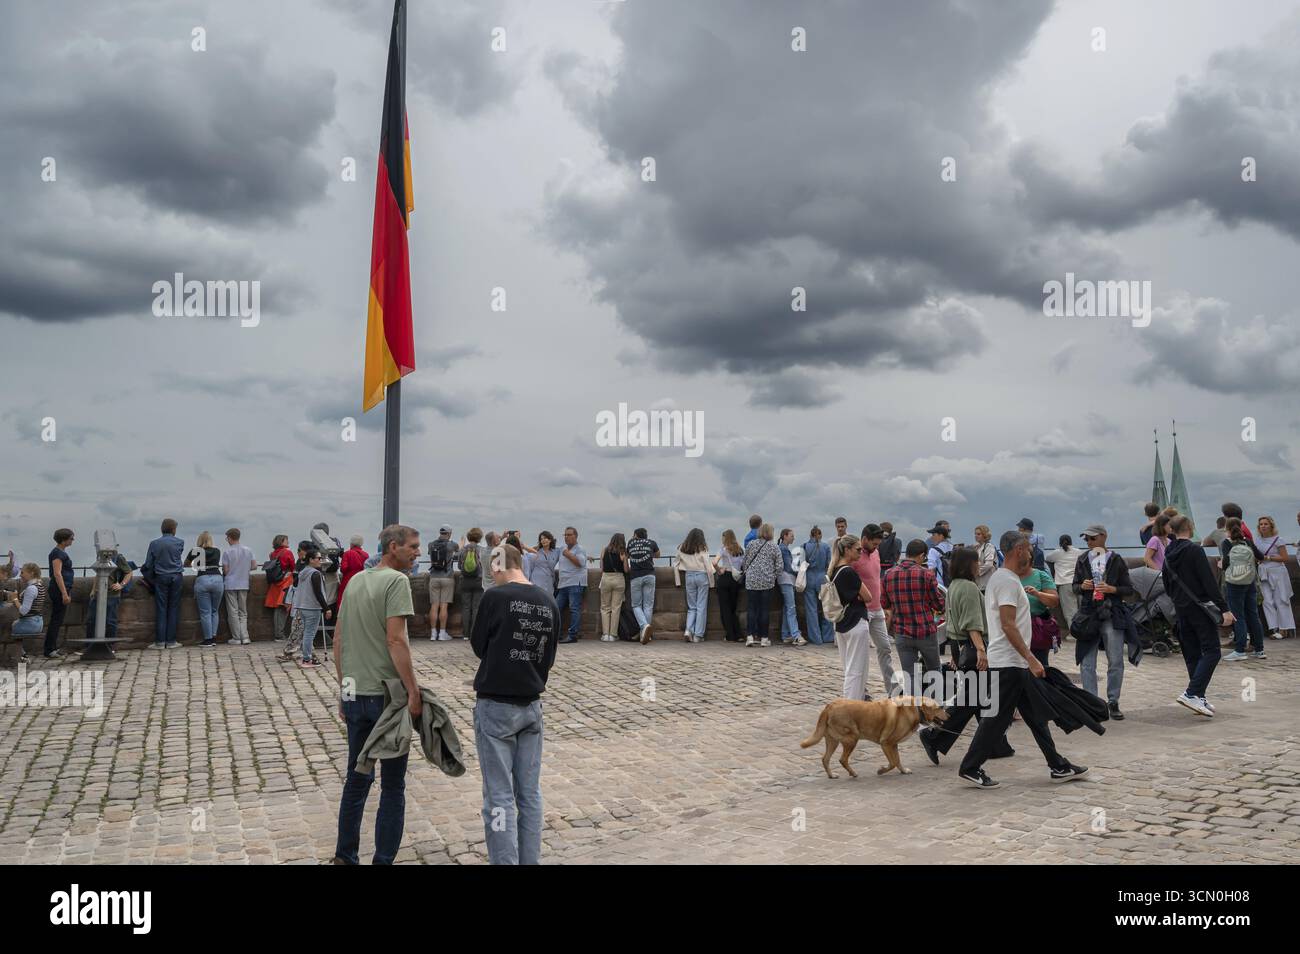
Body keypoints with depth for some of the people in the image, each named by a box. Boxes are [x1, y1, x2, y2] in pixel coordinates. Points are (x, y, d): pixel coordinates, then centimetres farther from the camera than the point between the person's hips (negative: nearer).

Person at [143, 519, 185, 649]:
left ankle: (160, 642, 0)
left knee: (160, 609, 2)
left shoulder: (154, 543, 0)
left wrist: (150, 577, 16)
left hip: (160, 578, 0)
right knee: (173, 609, 3)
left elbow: (148, 564, 2)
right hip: (176, 577, 0)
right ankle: (170, 641, 4)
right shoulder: (180, 542, 0)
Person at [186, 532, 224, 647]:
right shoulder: (217, 551, 11)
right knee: (215, 611, 12)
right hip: (217, 579, 2)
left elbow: (186, 564, 22)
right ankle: (214, 638, 8)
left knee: (205, 612, 1)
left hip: (202, 580, -2)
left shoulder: (195, 550, 6)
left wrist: (192, 565, 44)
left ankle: (208, 639, 1)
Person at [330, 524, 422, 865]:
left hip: (354, 693, 7)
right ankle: (383, 859, 7)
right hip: (385, 694, -7)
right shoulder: (396, 580, -12)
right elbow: (395, 640, -20)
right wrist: (413, 691, -18)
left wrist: (343, 688, 19)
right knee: (392, 785, 3)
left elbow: (338, 639, 13)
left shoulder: (356, 580, 11)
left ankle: (345, 856, 24)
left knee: (357, 778, 17)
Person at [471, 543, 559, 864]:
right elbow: (549, 658, 9)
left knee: (500, 796, 0)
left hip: (495, 707, -5)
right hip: (532, 706, 5)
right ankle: (529, 860, 17)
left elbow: (478, 646, -1)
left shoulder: (496, 597, -12)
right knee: (530, 793, 11)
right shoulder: (549, 603, 2)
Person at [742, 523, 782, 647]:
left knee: (751, 608, 3)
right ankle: (763, 638, 6)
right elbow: (779, 567, 1)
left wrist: (745, 571, 24)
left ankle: (751, 636, -6)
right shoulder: (774, 547, 2)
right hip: (767, 581, 0)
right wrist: (773, 577, 15)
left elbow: (745, 561, 8)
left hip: (751, 581, 0)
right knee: (764, 609, 4)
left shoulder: (751, 544, 2)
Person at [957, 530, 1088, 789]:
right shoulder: (1007, 581, -17)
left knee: (1036, 716, 14)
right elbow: (1008, 625, -25)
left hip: (1016, 664, 11)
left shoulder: (1003, 578, 16)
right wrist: (1031, 659, -25)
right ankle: (970, 768, 4)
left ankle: (1058, 767, 21)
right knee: (997, 718, -4)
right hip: (1008, 664, -11)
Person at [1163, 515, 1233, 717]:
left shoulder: (1168, 554, 9)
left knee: (1192, 654, 11)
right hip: (1199, 607, -8)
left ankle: (1201, 699, 12)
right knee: (1212, 652, -5)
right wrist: (1224, 609, -17)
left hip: (1181, 609, 8)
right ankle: (1192, 693, -16)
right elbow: (1209, 582, -17)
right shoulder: (1194, 550, -13)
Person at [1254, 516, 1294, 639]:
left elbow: (1284, 558, -9)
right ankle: (1274, 628, 1)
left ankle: (1284, 629, 2)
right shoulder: (1257, 539, 10)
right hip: (1263, 573, 5)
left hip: (1277, 572, -5)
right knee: (1267, 601, -1)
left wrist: (1268, 557, -13)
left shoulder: (1277, 540, -5)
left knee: (1280, 601, -3)